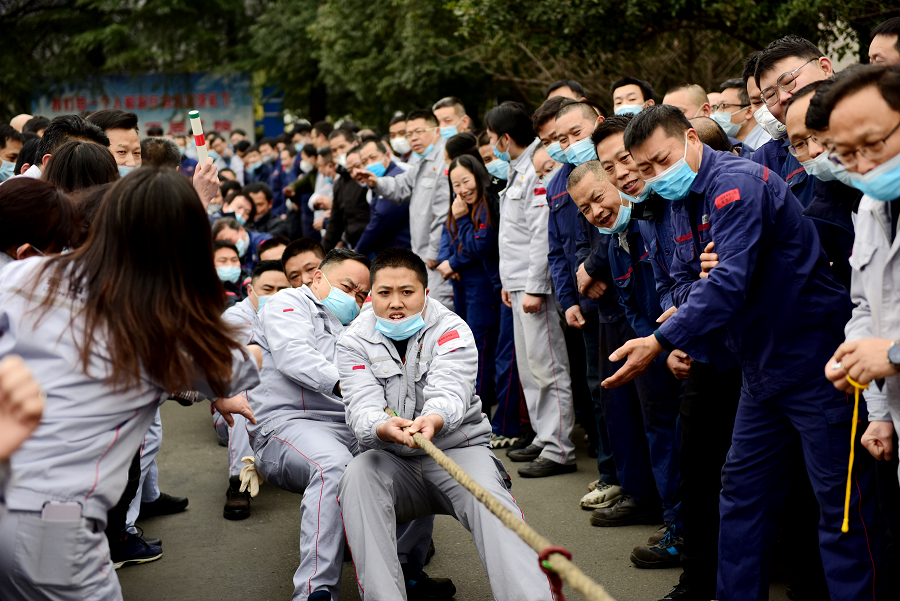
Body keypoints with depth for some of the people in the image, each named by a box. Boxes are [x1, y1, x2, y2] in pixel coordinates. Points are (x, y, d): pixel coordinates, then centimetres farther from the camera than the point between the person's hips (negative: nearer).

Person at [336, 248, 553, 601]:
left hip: (458, 449, -1)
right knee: (357, 475, -30)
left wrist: (434, 421, -47)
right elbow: (362, 407, -15)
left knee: (489, 498, -31)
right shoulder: (354, 342, 2)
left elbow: (449, 393, -21)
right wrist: (383, 428, -41)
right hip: (393, 462, 2)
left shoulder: (452, 330, -3)